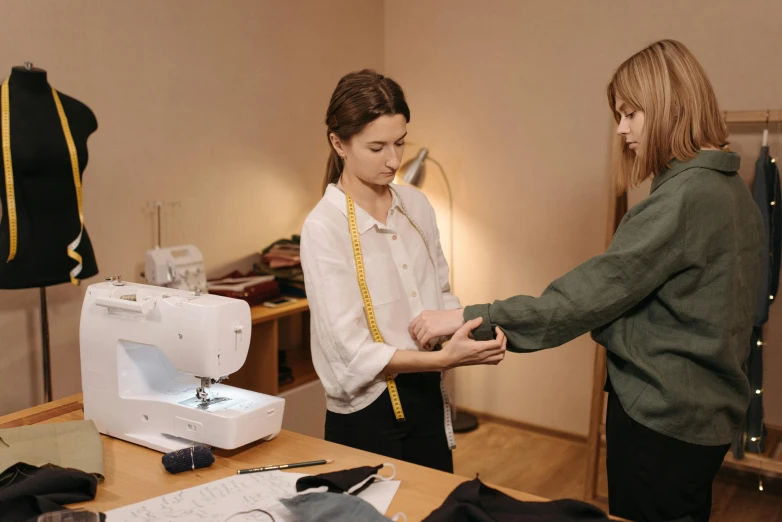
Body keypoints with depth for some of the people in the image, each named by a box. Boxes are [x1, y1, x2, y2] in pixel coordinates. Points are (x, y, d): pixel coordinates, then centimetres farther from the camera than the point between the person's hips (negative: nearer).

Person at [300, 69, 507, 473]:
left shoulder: (416, 205, 1)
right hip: (367, 414, -5)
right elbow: (353, 353, -20)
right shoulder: (324, 227, -18)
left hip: (427, 400, 6)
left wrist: (472, 325, -10)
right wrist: (446, 358, -30)